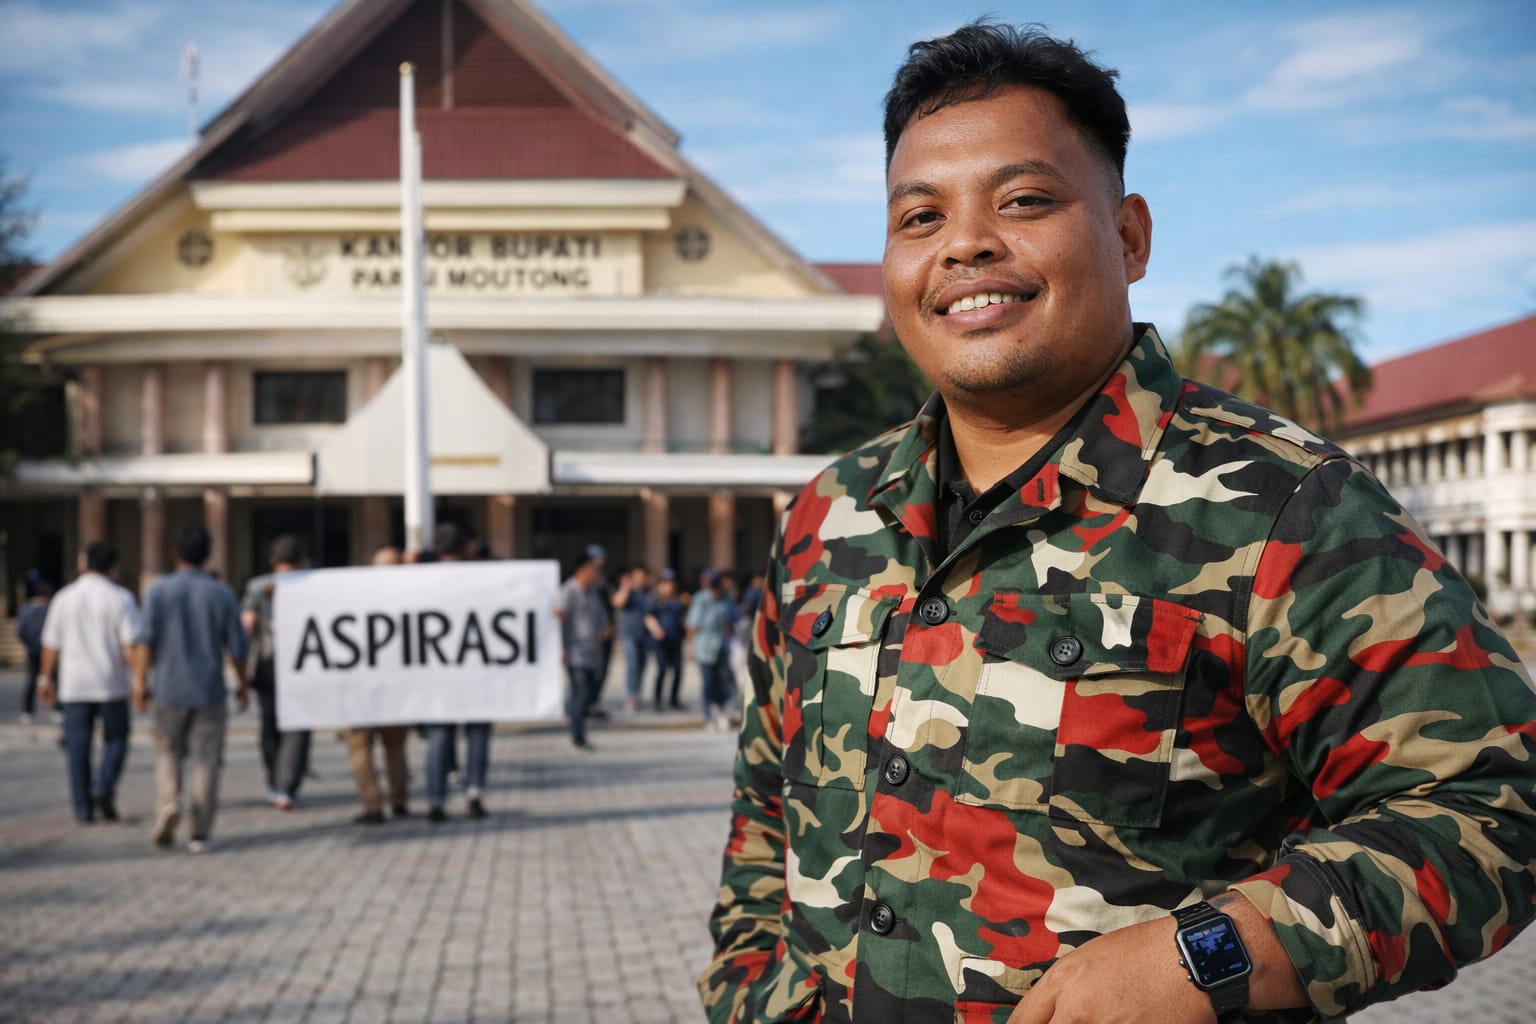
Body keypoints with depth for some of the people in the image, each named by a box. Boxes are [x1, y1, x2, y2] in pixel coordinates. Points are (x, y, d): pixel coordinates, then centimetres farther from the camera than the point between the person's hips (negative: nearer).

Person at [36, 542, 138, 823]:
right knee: (115, 740, 13)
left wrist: (46, 678, 19)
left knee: (78, 747, 7)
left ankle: (83, 808, 6)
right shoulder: (120, 598, -6)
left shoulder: (64, 598, 3)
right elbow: (131, 644, -13)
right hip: (111, 684, -2)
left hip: (74, 684, 2)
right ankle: (104, 789, -8)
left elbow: (51, 644, 7)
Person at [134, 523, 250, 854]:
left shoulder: (159, 590, -3)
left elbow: (146, 638, -9)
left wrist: (140, 681, -4)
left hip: (170, 689, 0)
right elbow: (236, 647, 0)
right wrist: (243, 684, 13)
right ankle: (200, 833, 3)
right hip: (210, 690, 0)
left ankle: (168, 803, -8)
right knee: (205, 760, 4)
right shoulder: (222, 594, -2)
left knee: (168, 753, 16)